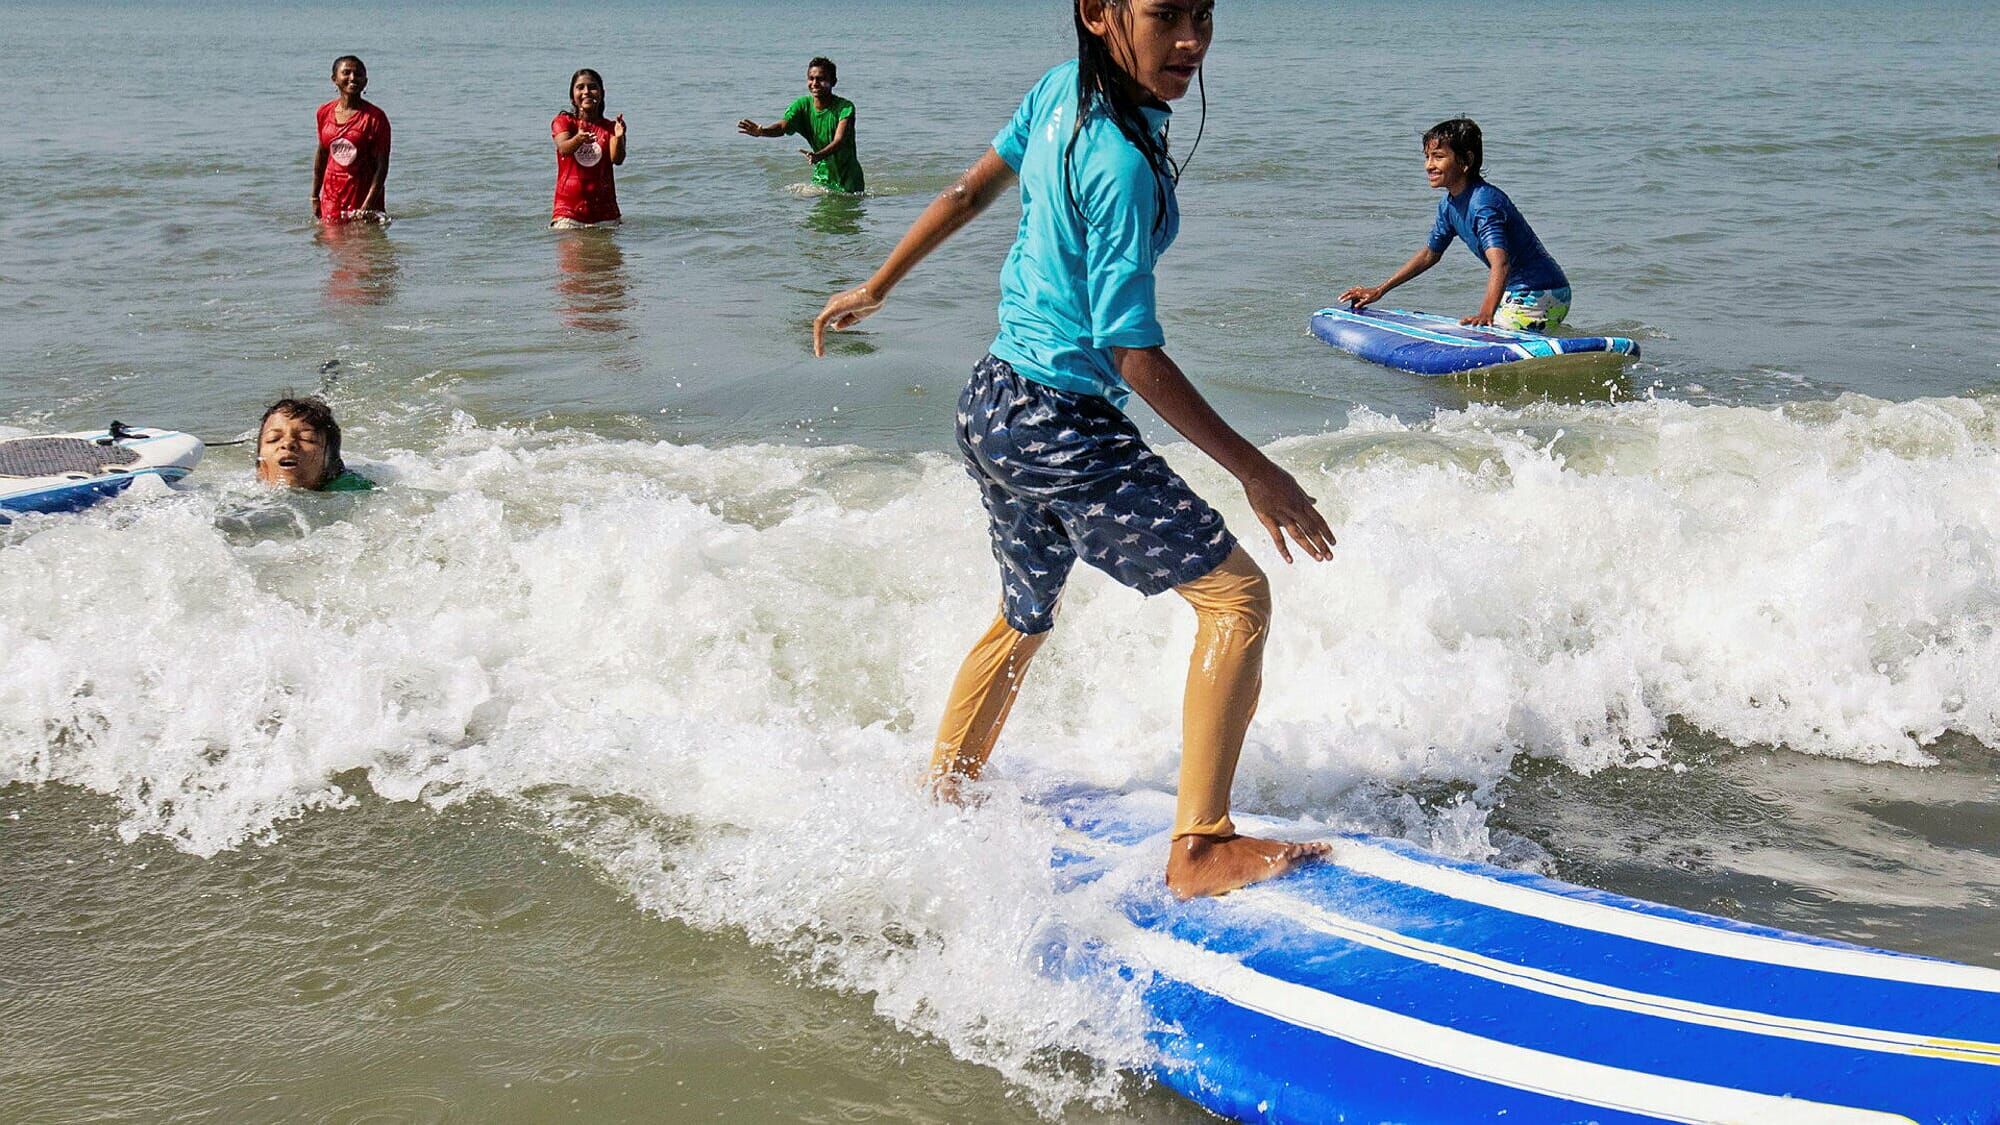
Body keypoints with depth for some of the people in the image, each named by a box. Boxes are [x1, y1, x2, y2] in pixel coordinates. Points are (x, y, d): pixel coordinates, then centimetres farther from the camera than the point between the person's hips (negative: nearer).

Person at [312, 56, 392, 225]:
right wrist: (315, 197, 16)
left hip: (363, 194, -4)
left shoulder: (375, 116, -11)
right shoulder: (325, 112, 3)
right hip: (332, 196, 4)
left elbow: (382, 166, -13)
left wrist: (367, 206, -19)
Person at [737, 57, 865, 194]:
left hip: (848, 178, -4)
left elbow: (839, 140, -33)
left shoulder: (845, 107, -20)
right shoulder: (803, 105, -6)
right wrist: (761, 131, -45)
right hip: (822, 174, 4)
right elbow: (783, 126, -23)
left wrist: (819, 155, -54)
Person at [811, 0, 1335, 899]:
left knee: (1025, 616, 28)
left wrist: (875, 289, 29)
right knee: (1237, 595, -8)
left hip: (992, 406, 10)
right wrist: (1255, 472, -19)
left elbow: (968, 192, 15)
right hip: (1061, 429, -10)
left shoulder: (1062, 91, 2)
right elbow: (1133, 354, -23)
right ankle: (1200, 849, -12)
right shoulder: (1121, 163, -23)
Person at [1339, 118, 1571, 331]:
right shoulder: (1449, 205, 5)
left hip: (1542, 295, -10)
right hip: (1514, 293, 10)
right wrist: (1379, 291, 21)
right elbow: (1429, 254, 21)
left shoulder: (1483, 203, -25)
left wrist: (1486, 314, -56)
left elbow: (1500, 264, -40)